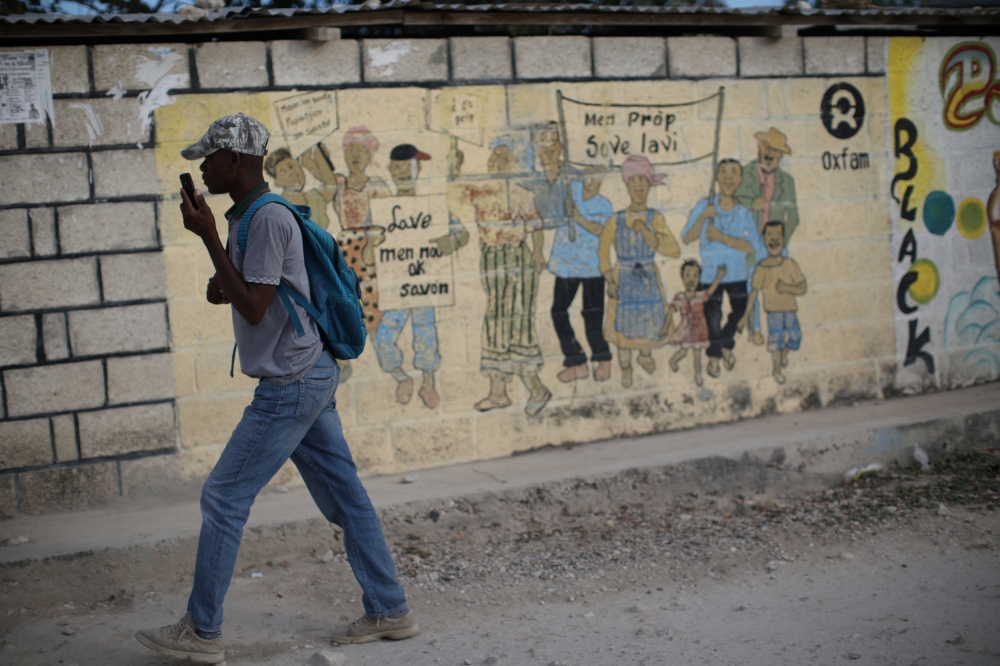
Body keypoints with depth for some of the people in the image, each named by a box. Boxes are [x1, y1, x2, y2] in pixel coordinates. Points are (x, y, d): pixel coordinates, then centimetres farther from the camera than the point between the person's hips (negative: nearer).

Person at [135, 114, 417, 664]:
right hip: (313, 375, 10)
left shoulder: (268, 219, -18)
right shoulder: (252, 215, 14)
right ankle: (389, 612, 21)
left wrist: (209, 236, -19)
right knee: (343, 496, 13)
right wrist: (224, 286, 1)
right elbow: (251, 293, 23)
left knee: (223, 498, -1)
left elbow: (253, 308, -21)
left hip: (290, 386, -10)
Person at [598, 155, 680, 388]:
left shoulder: (655, 218, -6)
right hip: (624, 279, -2)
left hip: (649, 277, 2)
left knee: (652, 320, 9)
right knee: (623, 323, 4)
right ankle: (625, 368, 28)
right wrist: (610, 281, -10)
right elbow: (603, 251, -2)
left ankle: (645, 355, 42)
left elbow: (673, 250, -15)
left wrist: (645, 232, -23)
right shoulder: (616, 220, -10)